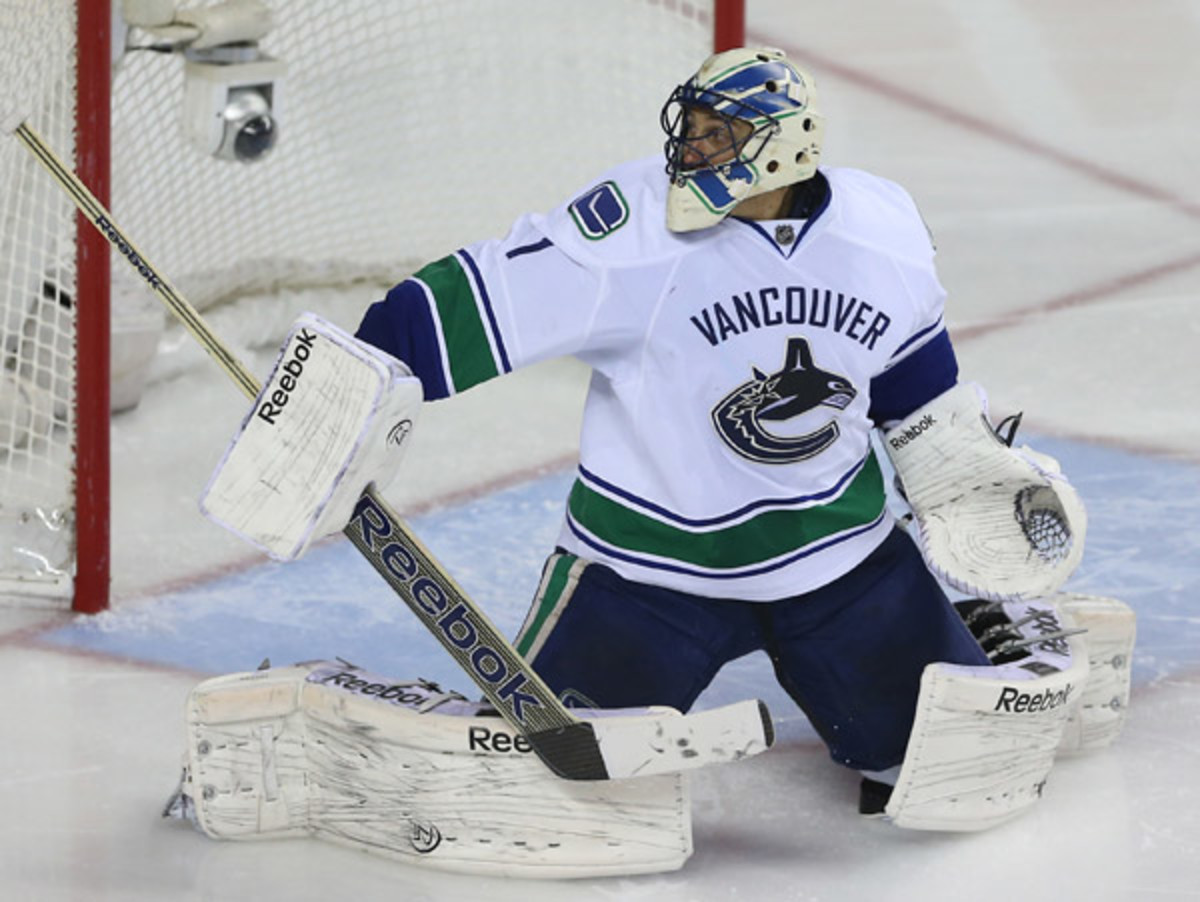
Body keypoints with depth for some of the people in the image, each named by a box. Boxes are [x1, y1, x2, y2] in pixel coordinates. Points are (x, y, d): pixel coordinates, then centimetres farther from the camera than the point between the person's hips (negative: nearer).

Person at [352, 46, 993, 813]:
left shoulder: (885, 229, -7)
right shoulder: (638, 226, -20)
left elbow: (914, 371, 10)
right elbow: (488, 299, -23)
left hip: (837, 542, 3)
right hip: (649, 558, -3)